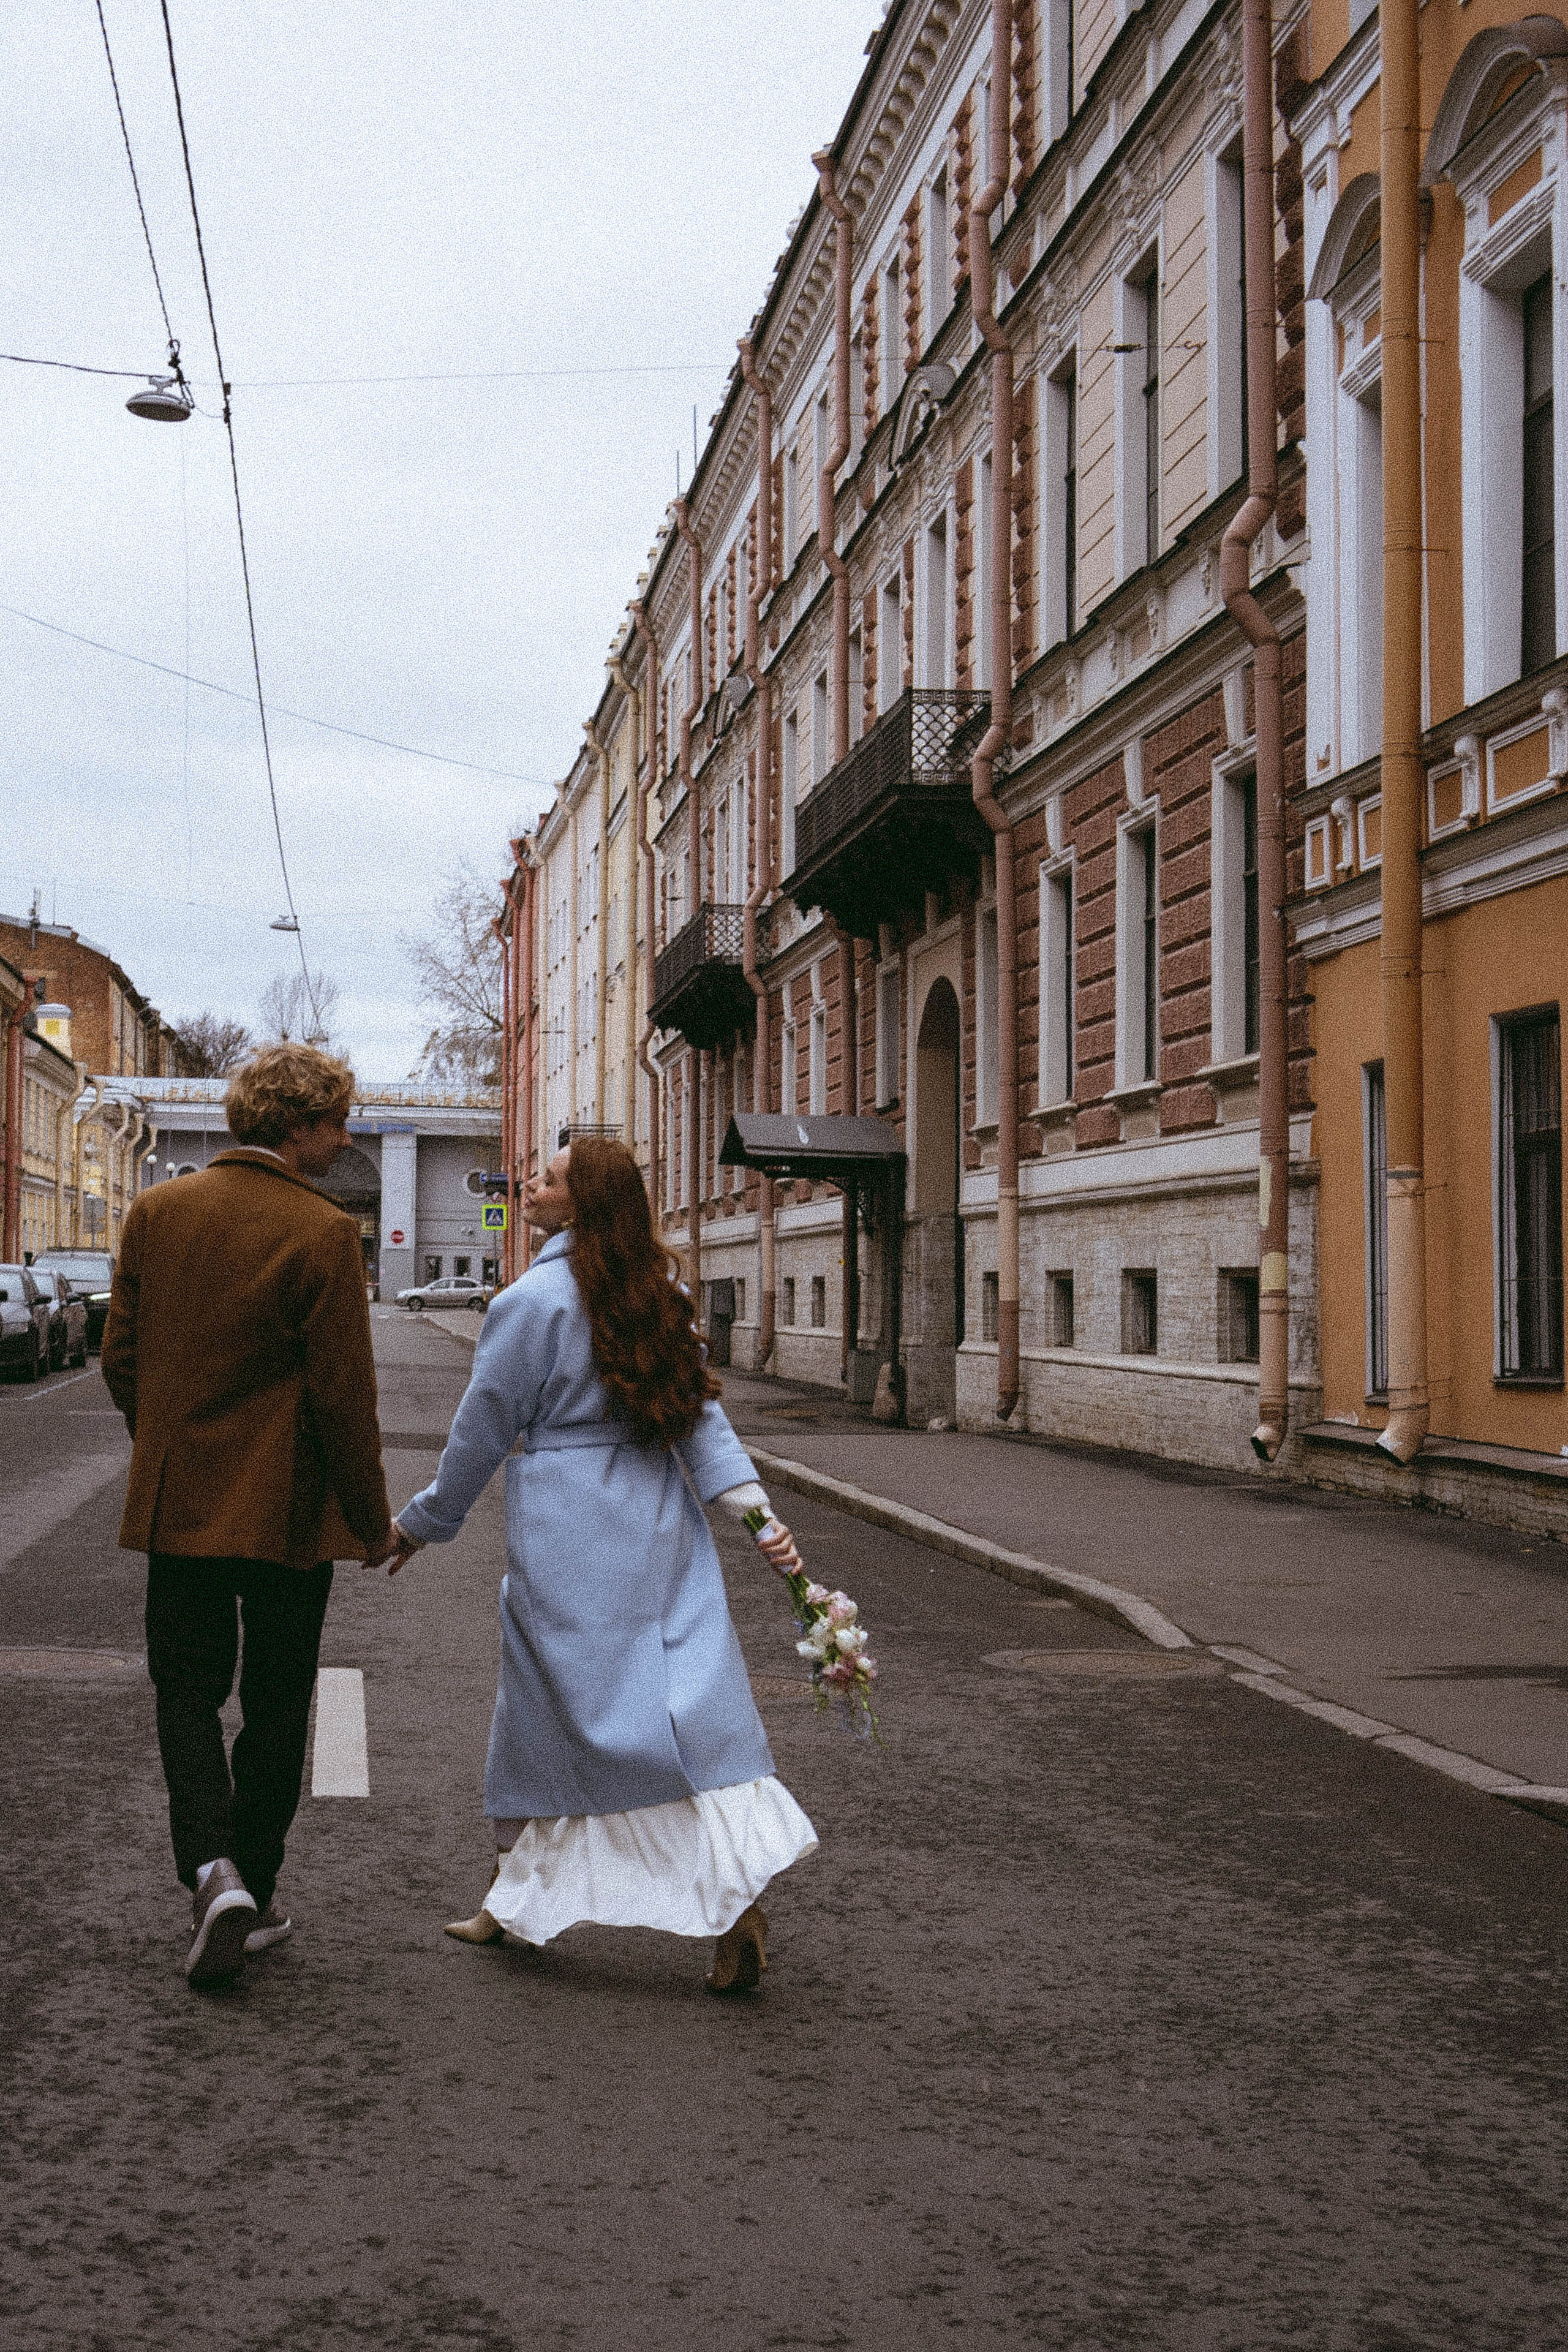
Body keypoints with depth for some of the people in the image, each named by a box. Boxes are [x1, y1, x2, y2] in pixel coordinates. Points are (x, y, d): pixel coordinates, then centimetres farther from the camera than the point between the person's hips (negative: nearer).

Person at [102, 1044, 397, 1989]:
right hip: (286, 1511, -3)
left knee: (188, 1691, 13)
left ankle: (213, 1869, -8)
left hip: (177, 1503, 3)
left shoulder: (157, 1210, 0)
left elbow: (122, 1358, 6)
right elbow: (343, 1394, -14)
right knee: (275, 1703, 11)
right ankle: (252, 1896, 18)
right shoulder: (323, 1234, -15)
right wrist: (373, 1519, -3)